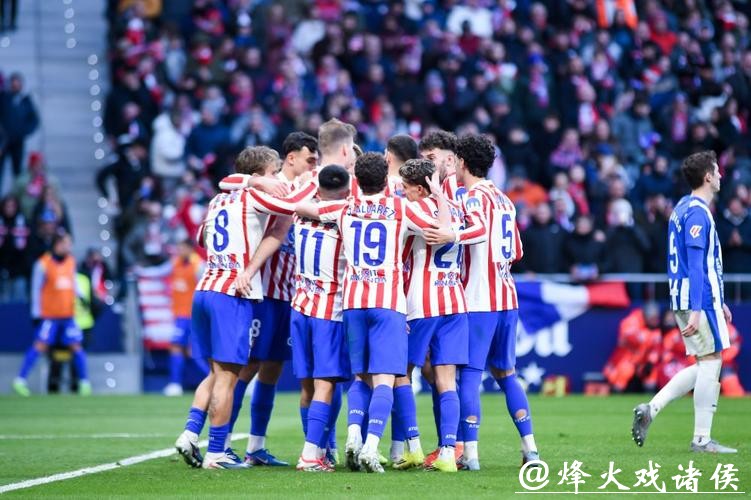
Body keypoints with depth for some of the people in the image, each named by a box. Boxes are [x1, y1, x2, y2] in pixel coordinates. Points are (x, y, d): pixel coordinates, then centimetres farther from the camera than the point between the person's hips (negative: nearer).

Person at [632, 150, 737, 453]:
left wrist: (718, 302, 26)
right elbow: (696, 264, -20)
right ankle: (702, 440, -2)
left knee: (704, 366, 12)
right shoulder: (697, 213, -13)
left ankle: (650, 409, 6)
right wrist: (696, 310, -24)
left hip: (685, 301, 10)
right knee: (711, 362, -4)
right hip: (699, 299, -10)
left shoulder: (684, 209, 18)